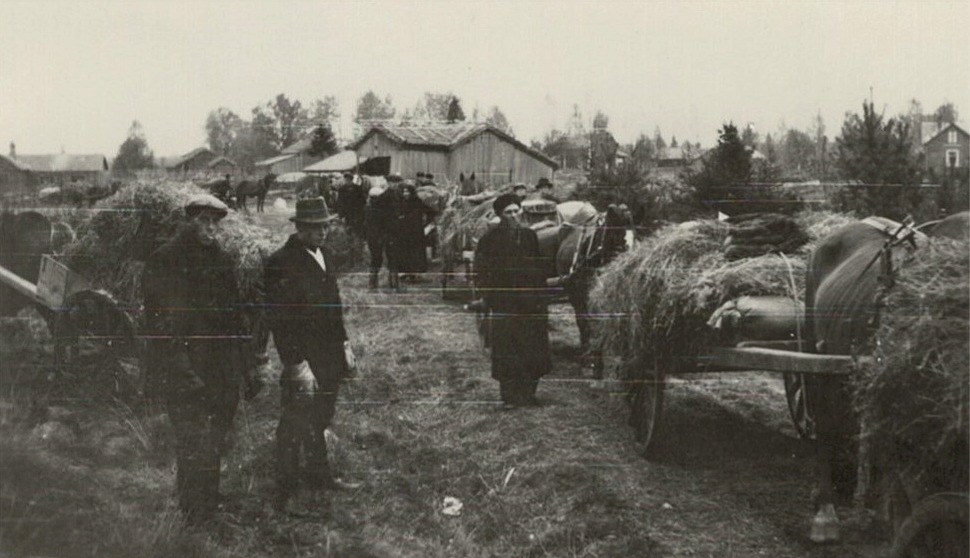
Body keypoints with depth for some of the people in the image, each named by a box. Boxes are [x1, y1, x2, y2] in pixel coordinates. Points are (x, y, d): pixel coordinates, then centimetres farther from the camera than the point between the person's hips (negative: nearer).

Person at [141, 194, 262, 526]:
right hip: (185, 377, -6)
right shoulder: (163, 262, -7)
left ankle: (210, 513, 28)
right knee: (197, 450, -8)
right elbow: (161, 326, -12)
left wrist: (249, 369, 14)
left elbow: (237, 317, 17)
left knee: (215, 448, 14)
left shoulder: (222, 261, 13)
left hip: (224, 375, 6)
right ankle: (194, 522, 6)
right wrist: (184, 373, -19)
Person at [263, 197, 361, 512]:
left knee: (320, 420, 19)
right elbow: (279, 321, -19)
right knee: (295, 425, 4)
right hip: (302, 359, -7)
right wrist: (297, 365, -20)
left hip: (330, 357, 8)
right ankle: (286, 492, 17)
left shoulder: (323, 253, 8)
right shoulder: (281, 263, -18)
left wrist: (343, 343, 15)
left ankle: (319, 475, 35)